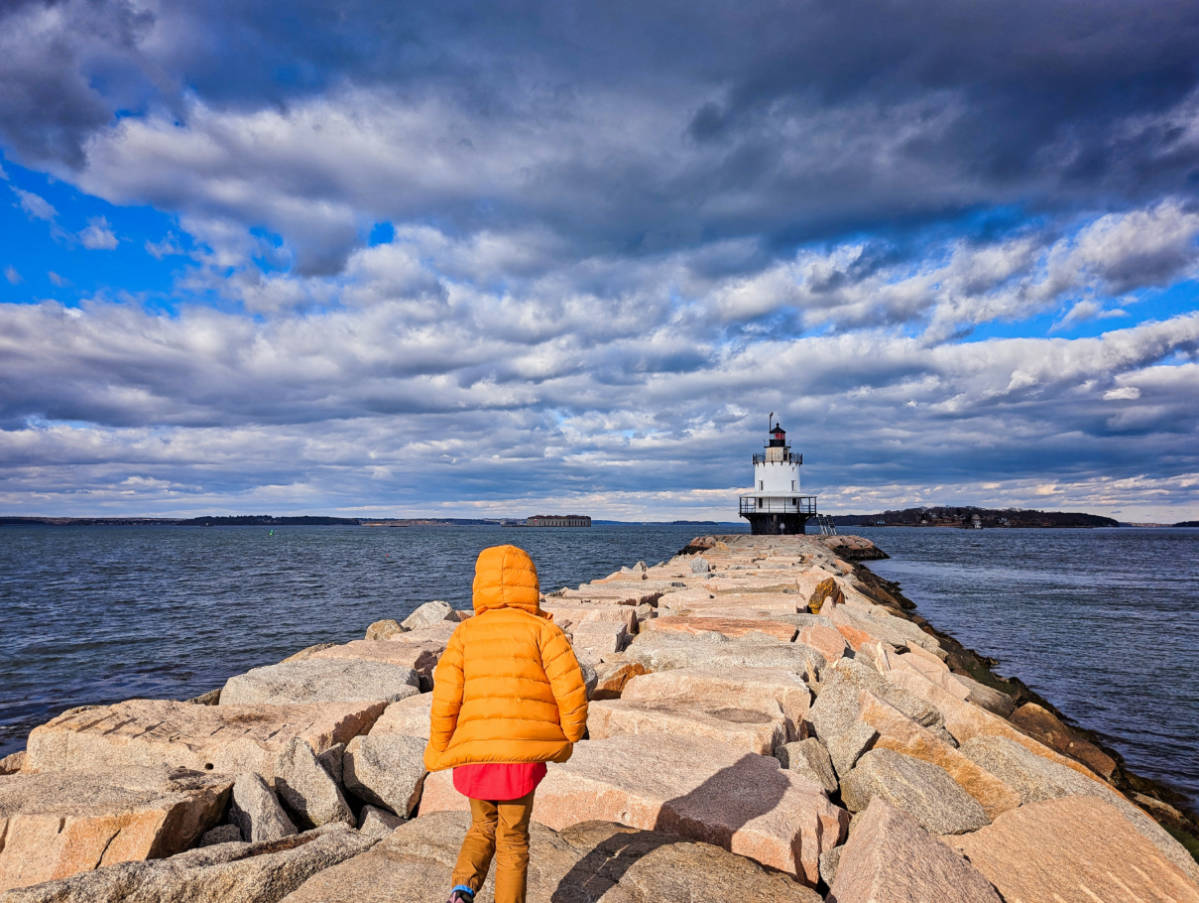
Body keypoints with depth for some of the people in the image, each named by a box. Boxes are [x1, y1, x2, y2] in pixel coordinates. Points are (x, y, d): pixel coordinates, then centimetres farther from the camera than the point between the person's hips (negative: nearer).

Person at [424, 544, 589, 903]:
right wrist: (571, 736, 6)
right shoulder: (541, 628, -2)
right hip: (523, 754, -2)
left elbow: (445, 698, -2)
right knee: (513, 840, 17)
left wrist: (438, 751, 11)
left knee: (483, 827, 25)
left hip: (474, 752, 2)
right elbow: (571, 687, -10)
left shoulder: (465, 632, 4)